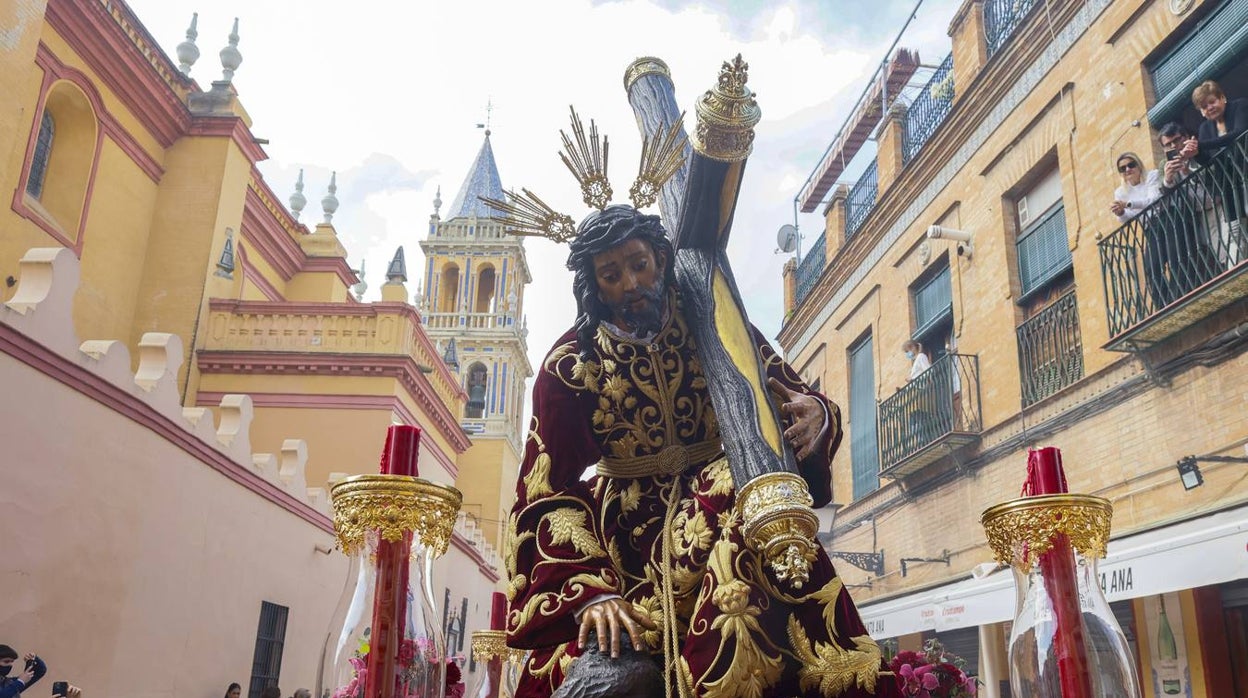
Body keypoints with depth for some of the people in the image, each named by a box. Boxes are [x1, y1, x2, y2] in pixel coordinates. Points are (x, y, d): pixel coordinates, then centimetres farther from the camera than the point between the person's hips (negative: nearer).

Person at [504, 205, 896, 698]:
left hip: (725, 504, 1)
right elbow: (545, 495, -5)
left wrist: (816, 415, -23)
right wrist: (587, 590, -21)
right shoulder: (571, 365, -2)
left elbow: (795, 400, 3)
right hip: (632, 530, -1)